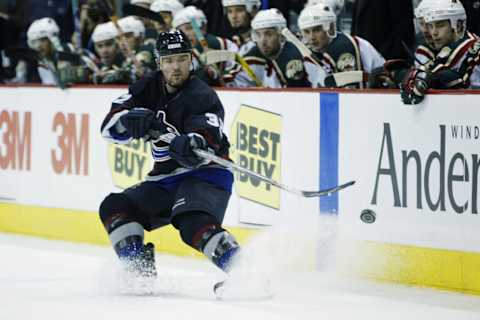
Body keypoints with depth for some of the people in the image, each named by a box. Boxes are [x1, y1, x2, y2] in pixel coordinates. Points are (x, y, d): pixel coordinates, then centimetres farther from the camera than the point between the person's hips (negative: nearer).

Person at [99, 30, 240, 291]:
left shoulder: (202, 96, -15)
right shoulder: (148, 89, 4)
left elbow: (207, 135, -34)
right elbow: (110, 126, -4)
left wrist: (190, 145, -58)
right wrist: (134, 119, -27)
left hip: (204, 174, -8)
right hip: (165, 180, 8)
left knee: (192, 222, -34)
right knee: (114, 207, -2)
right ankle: (140, 271, -2)